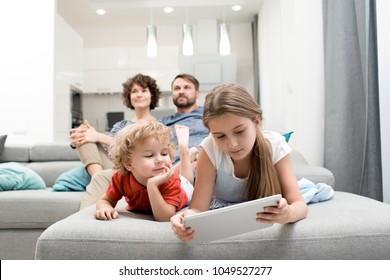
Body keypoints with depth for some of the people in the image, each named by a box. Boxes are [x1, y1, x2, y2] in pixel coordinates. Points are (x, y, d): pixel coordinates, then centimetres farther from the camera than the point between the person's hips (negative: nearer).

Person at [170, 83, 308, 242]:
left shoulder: (275, 145, -25)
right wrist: (189, 217, -52)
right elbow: (198, 208, -27)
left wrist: (288, 213, -52)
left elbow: (299, 204, -27)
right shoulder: (210, 148, -26)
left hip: (264, 215, 1)